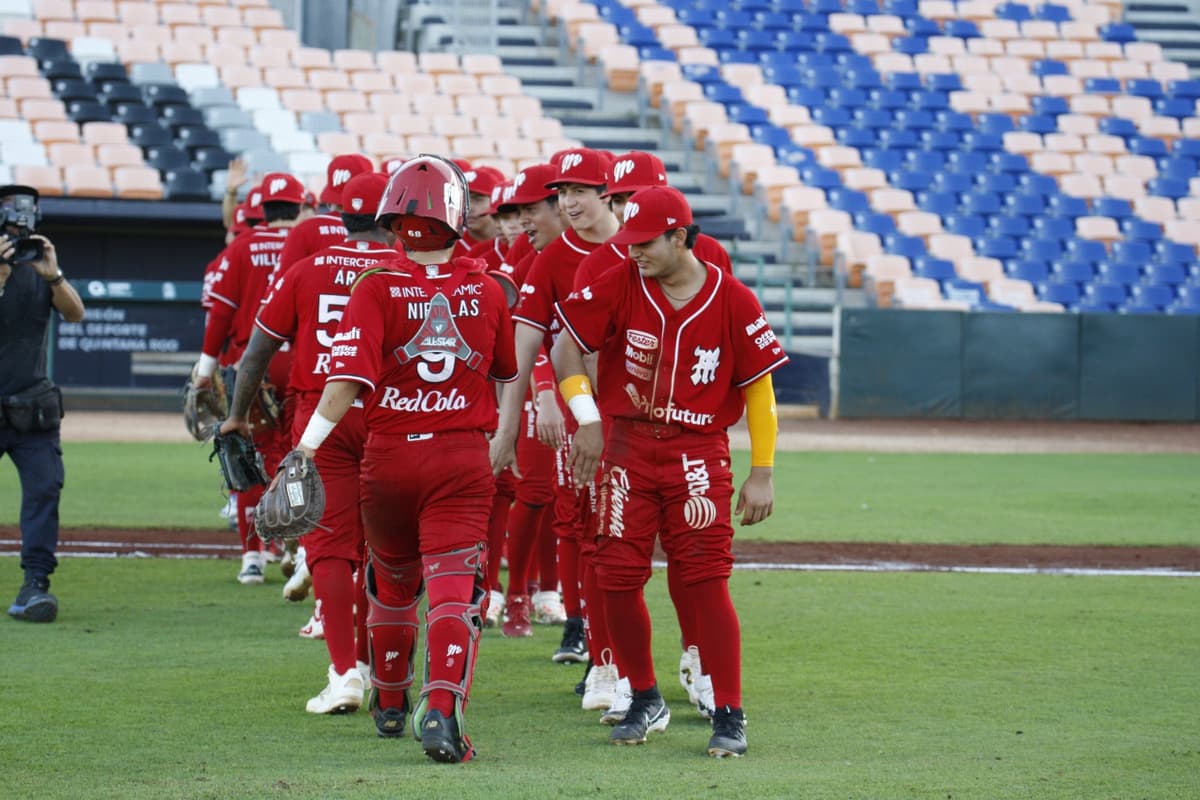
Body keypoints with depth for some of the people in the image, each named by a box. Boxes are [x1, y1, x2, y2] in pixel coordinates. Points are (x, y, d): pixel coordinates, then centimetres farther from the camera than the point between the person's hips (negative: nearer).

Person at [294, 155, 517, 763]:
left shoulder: (379, 289, -8)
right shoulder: (487, 292, 1)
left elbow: (349, 379, -17)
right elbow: (507, 378, 17)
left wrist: (307, 447, -16)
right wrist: (501, 442, 35)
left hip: (389, 456, 0)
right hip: (462, 457, 0)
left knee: (392, 581, 20)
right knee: (454, 588, -7)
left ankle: (390, 704, 37)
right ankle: (441, 706, -28)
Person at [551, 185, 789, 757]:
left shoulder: (732, 302, -5)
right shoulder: (619, 287, -2)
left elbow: (759, 390, -1)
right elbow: (566, 347, 2)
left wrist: (761, 474, -3)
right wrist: (586, 419, -11)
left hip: (698, 454, -2)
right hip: (626, 448, 3)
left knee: (707, 581, -10)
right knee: (617, 579, 1)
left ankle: (728, 716, -2)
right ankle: (645, 702, 21)